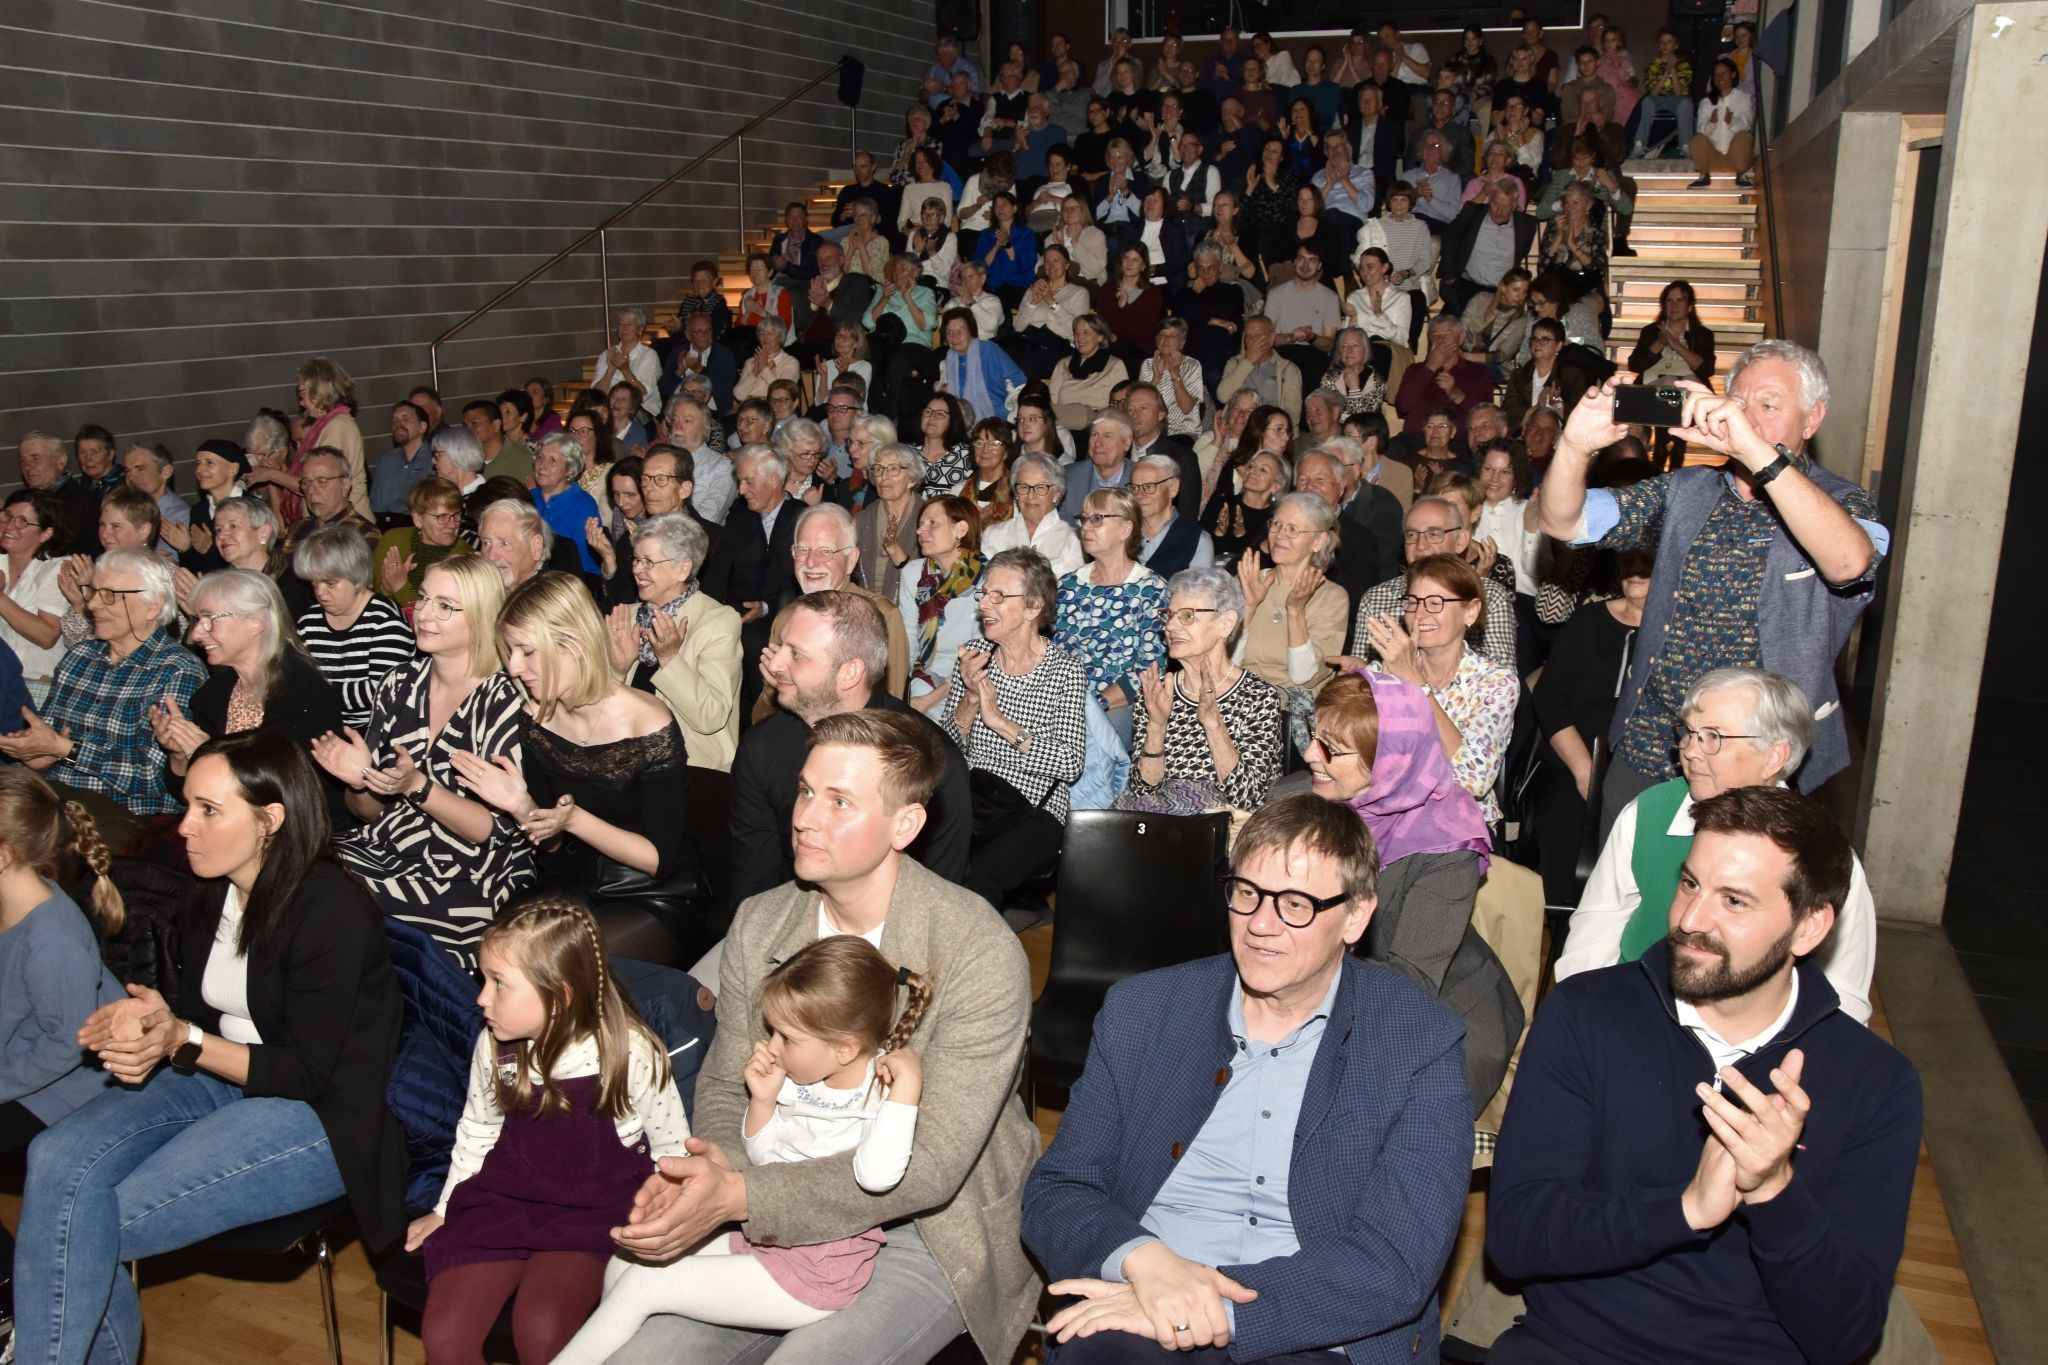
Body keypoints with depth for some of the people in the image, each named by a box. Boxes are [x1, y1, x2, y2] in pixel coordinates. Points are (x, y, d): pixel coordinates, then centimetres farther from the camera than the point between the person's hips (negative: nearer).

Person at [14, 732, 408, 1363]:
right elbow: (200, 1010, 15)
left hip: (321, 1117, -8)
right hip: (220, 1084, 8)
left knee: (94, 1223, -20)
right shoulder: (215, 895, 4)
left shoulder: (332, 911, -21)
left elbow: (304, 1074, -17)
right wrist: (150, 1018, -7)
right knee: (56, 1158, -16)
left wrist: (183, 1040, -23)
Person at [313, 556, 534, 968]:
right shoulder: (399, 684, 7)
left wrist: (417, 787, -22)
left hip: (468, 883, -5)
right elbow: (371, 812, 13)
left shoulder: (505, 702, -10)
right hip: (384, 852, 6)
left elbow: (496, 830, -11)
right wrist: (360, 782, -10)